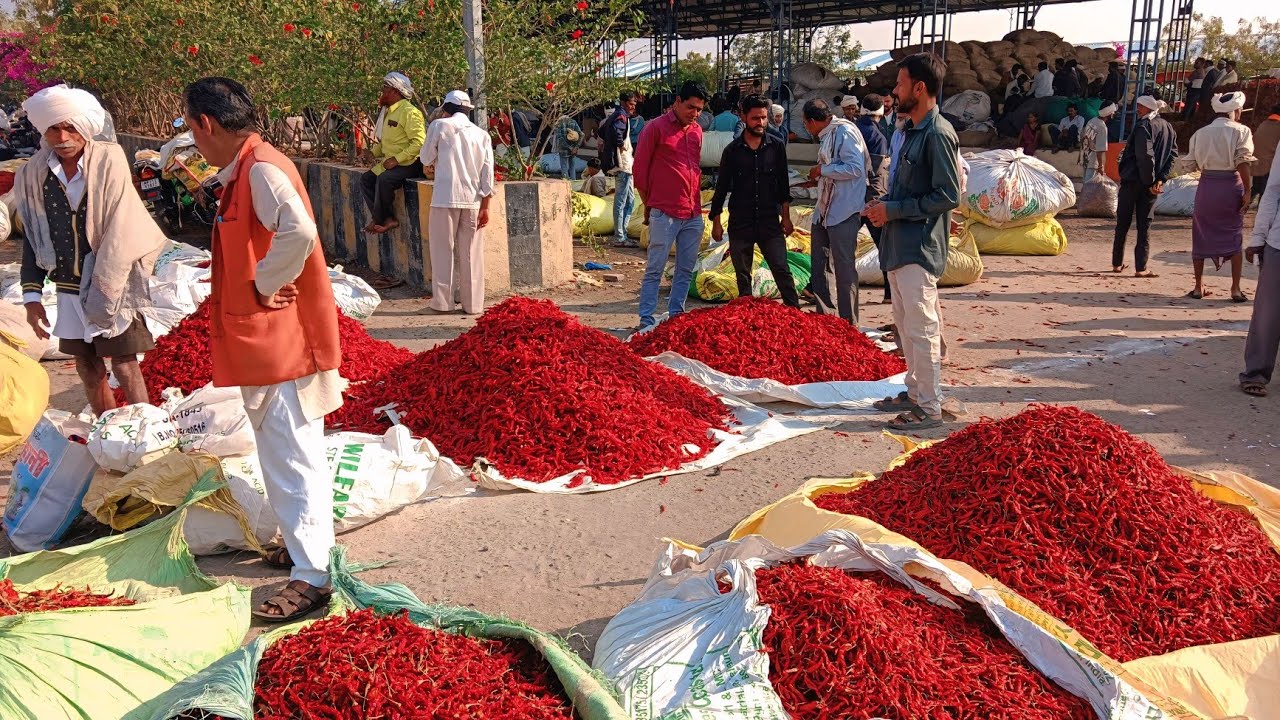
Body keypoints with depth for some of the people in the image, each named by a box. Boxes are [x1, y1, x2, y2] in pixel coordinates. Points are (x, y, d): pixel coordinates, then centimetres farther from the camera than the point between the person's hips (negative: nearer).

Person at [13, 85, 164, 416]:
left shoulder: (110, 161, -14)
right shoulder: (32, 173, 0)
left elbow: (120, 233, -16)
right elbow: (32, 236, 7)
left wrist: (104, 292, -16)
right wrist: (31, 295, 3)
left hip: (113, 285, -5)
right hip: (68, 287, 5)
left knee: (124, 365, -1)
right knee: (87, 367, 13)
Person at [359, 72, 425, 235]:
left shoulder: (409, 112, -15)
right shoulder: (389, 111, 16)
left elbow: (419, 142, -24)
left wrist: (397, 159, -24)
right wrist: (374, 151, 10)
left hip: (409, 163, -10)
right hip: (390, 162, 10)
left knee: (384, 179, -30)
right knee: (366, 179, 0)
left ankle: (378, 219, -12)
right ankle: (388, 219, -7)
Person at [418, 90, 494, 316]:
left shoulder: (440, 126, 1)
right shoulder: (481, 134, 10)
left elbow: (426, 159, 8)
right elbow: (488, 173, 5)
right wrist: (485, 207, 5)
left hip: (446, 197, -3)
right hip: (473, 200, 3)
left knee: (442, 251, 3)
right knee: (471, 254, 7)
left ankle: (442, 303, 3)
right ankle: (473, 304, 10)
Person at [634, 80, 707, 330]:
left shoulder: (697, 131, 15)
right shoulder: (656, 127, -4)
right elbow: (640, 169, -2)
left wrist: (695, 202, 17)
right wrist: (649, 206, 4)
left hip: (694, 214, 6)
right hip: (664, 213, -6)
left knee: (686, 270, 9)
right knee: (654, 269, -3)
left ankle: (676, 315, 19)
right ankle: (646, 319, 2)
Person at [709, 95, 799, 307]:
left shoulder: (776, 147, 4)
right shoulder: (732, 150, 2)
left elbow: (783, 185, 9)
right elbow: (721, 187, 6)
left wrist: (786, 217, 7)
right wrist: (716, 222, 4)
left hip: (770, 222, 0)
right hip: (740, 224, 0)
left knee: (782, 271, -5)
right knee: (743, 276, 8)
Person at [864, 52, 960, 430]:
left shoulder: (938, 134, -16)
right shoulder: (908, 131, 13)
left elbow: (949, 196, -19)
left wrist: (894, 210, -17)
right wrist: (884, 205, 4)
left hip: (920, 248, -10)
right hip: (899, 245, 10)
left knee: (922, 328, -4)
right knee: (905, 325, 17)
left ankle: (929, 408, 4)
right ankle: (915, 393, 29)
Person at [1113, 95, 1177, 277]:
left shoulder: (1143, 125, -12)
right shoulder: (1169, 128, 11)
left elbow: (1144, 155, -21)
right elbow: (1172, 155, 5)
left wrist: (1150, 180, -14)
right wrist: (1161, 179, -1)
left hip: (1132, 180, -5)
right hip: (1150, 184, 5)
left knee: (1123, 223, 7)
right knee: (1145, 225, 7)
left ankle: (1117, 264, 13)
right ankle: (1140, 268, 2)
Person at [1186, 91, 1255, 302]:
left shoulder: (1200, 133, 6)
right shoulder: (1240, 131, -5)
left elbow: (1195, 163, 1)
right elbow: (1243, 163, -13)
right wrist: (1248, 191, -11)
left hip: (1206, 184, 3)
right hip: (1231, 184, -2)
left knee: (1201, 237, 10)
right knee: (1234, 237, 6)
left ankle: (1198, 287, 13)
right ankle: (1235, 289, 6)